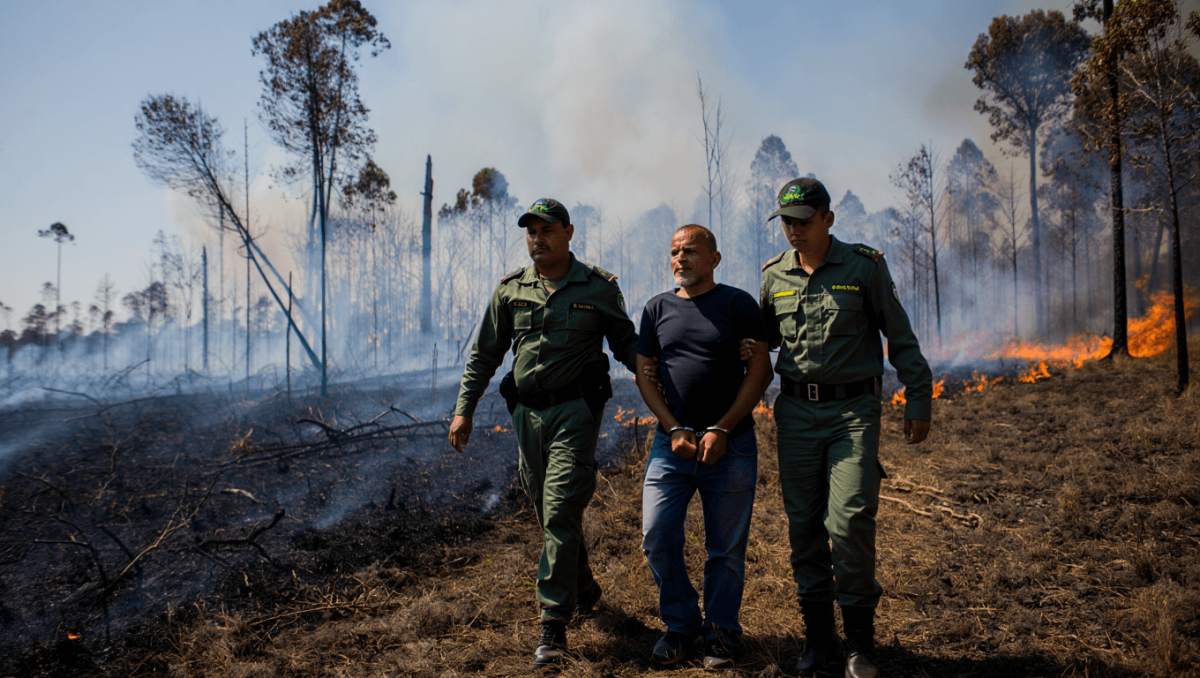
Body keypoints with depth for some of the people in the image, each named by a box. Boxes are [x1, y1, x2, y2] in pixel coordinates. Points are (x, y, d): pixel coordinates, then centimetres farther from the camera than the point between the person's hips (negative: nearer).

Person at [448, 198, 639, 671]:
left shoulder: (599, 287, 0)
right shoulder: (511, 289, 9)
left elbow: (627, 345, 6)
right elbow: (485, 354, 13)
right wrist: (464, 409, 7)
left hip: (575, 410, -4)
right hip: (527, 413, 5)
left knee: (560, 512, -12)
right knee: (550, 513, 14)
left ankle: (554, 625, -8)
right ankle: (583, 588, 37)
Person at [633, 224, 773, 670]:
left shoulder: (738, 305, 1)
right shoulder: (657, 309, 10)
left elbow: (759, 370, -3)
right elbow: (644, 374, 9)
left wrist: (721, 430, -11)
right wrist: (675, 430, -4)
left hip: (731, 445, -2)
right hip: (672, 442, 3)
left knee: (726, 548, 4)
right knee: (657, 537, -4)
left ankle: (721, 632, 22)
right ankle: (680, 624, 17)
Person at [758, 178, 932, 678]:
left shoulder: (864, 267, -1)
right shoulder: (774, 276, 8)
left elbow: (899, 338, 3)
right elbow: (762, 336, 23)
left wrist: (918, 400, 1)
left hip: (853, 408, -3)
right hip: (796, 411, 3)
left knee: (849, 520, -11)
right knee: (802, 523, 5)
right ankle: (817, 633, 18)